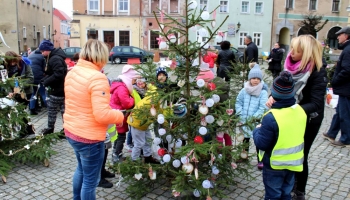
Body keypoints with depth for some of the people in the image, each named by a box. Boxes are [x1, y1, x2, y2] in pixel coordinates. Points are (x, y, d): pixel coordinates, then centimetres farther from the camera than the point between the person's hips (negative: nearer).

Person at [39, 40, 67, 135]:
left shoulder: (55, 59, -20)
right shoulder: (53, 57, 13)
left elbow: (58, 75, -28)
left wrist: (46, 82, -19)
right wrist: (44, 79, 3)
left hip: (58, 89, -10)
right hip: (61, 88, 10)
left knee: (52, 109, 3)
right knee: (63, 109, 12)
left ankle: (50, 128, 17)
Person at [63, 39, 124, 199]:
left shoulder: (72, 72, 4)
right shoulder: (97, 78, -24)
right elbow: (102, 115, -29)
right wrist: (120, 116, -11)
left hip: (71, 131, 9)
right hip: (89, 137, -9)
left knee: (81, 169, 31)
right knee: (90, 180, 11)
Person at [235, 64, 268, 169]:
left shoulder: (263, 92, -11)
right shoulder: (244, 90, 0)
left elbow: (263, 107, -15)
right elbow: (238, 102, 5)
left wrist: (254, 117, -20)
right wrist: (240, 115, -5)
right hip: (244, 121, 4)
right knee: (245, 139, 22)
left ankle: (261, 160, 19)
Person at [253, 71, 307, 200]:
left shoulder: (271, 117, -29)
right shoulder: (300, 111, -6)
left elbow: (261, 144, -25)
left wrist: (257, 130, -7)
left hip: (274, 165, -6)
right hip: (293, 162, 6)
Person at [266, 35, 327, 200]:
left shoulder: (318, 72, -23)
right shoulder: (291, 65, -7)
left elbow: (316, 104, -26)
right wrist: (273, 96, -18)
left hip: (308, 119, -5)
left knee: (300, 155, 7)